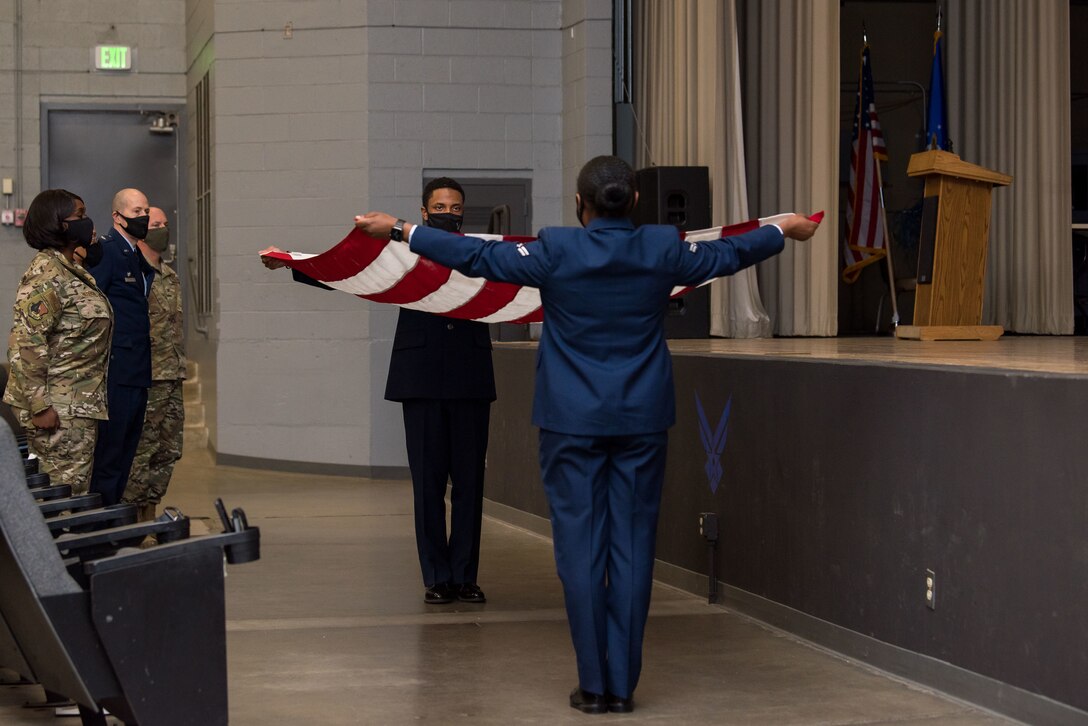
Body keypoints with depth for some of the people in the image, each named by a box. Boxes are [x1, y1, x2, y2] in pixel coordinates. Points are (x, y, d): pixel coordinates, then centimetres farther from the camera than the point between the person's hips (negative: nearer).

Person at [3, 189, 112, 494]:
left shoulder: (73, 271, 14)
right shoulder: (47, 275, -16)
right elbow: (25, 344, -21)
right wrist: (39, 406, -22)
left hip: (81, 405, 10)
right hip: (59, 409, -10)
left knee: (77, 489, 11)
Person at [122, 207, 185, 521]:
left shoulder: (170, 277, 18)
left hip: (172, 380, 9)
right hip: (144, 380, -9)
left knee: (168, 452, 10)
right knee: (140, 453, -6)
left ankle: (149, 517, 19)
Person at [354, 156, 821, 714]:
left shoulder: (556, 251, -9)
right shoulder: (662, 250, -2)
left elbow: (476, 257, -4)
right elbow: (728, 255, 14)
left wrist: (399, 230, 8)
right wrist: (786, 230, 33)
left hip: (574, 420, -2)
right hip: (641, 419, 2)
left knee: (580, 546, 3)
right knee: (632, 547, 5)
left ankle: (593, 684, 3)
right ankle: (623, 685, 7)